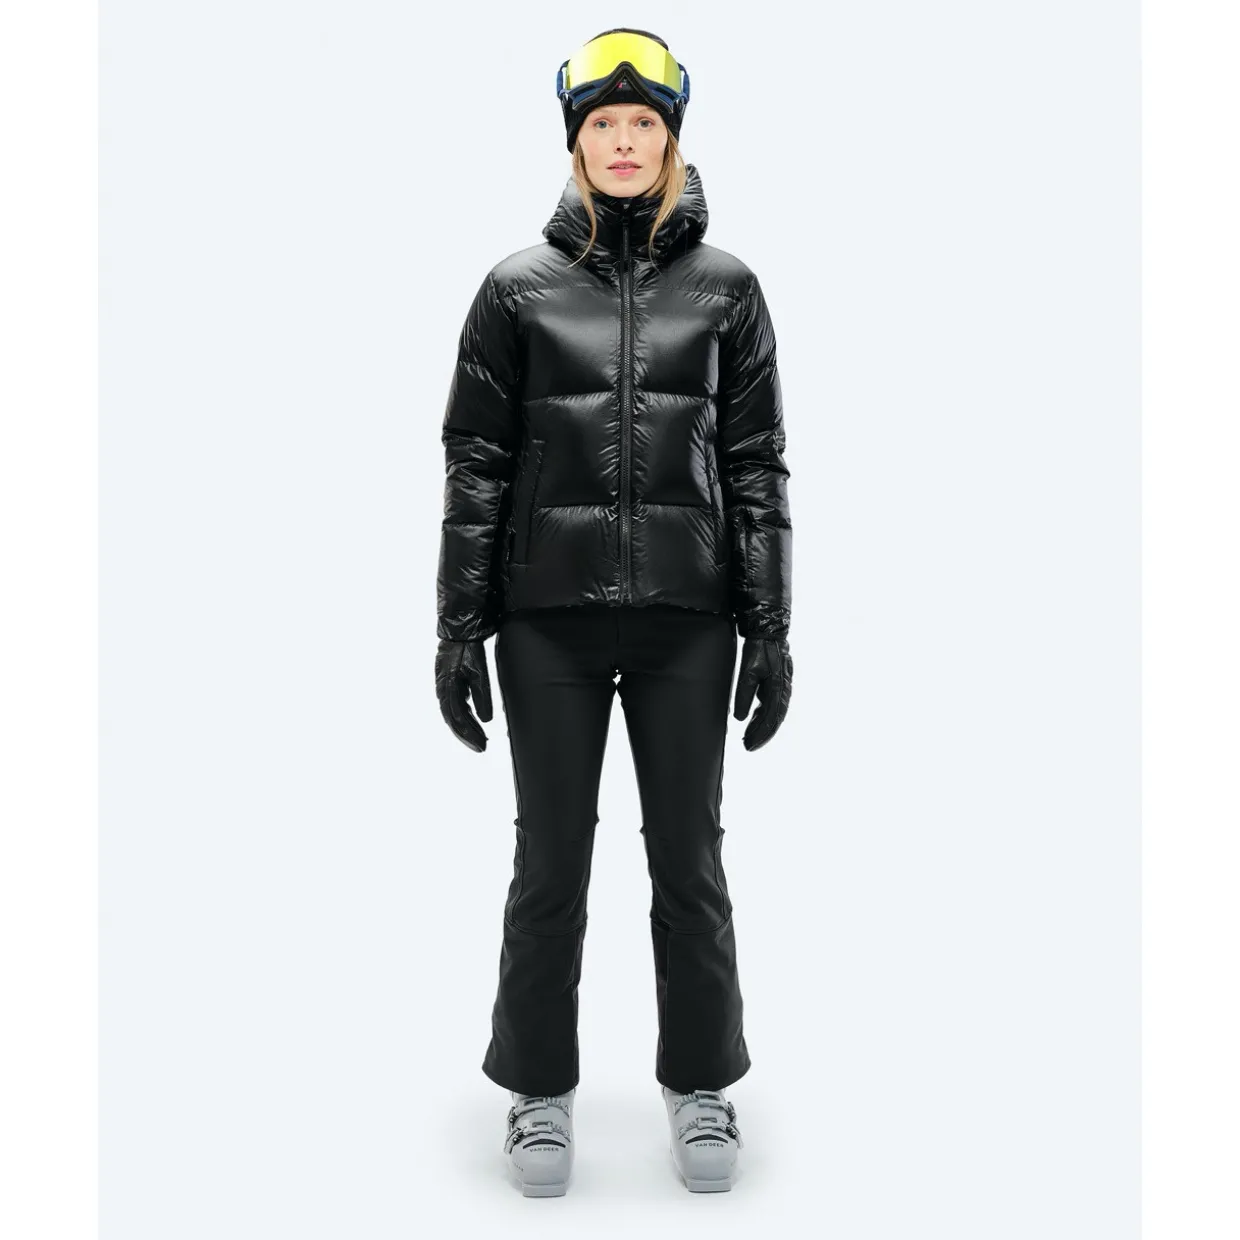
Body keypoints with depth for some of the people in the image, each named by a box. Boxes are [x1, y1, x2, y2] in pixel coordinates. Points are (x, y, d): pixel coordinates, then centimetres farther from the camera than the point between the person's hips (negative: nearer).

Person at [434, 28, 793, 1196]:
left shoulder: (724, 287, 7)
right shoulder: (519, 286, 5)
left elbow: (757, 465, 5)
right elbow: (474, 464, 4)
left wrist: (771, 627, 0)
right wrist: (458, 627, -1)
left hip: (688, 617, 1)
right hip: (549, 617, 0)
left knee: (688, 858, 9)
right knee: (551, 860, 8)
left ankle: (700, 1080, 29)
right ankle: (540, 1088, 27)